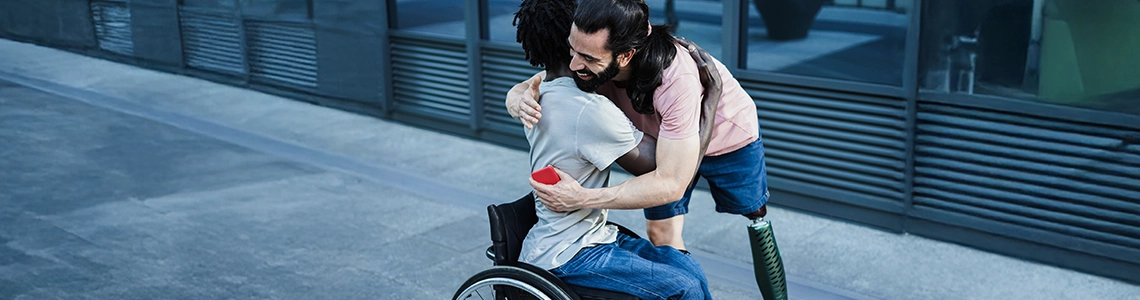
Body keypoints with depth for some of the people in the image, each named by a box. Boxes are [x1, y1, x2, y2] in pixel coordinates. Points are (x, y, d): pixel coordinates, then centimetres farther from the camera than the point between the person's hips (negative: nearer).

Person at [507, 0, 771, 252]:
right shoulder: (587, 54, -30)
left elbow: (672, 185, -43)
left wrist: (583, 198, -50)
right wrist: (520, 101, -44)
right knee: (659, 234, -1)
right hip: (662, 141, 4)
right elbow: (517, 91, -17)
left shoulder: (677, 80, -46)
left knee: (754, 215, 15)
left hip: (729, 136, -4)